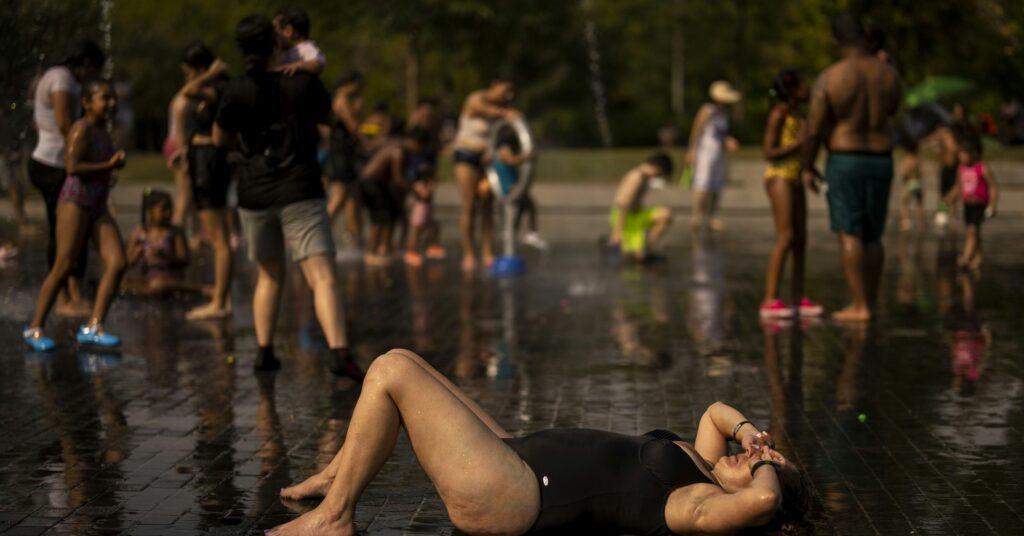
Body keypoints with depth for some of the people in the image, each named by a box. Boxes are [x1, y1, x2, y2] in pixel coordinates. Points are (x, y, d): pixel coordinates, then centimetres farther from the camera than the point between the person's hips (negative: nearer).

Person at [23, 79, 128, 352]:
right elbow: (72, 167, -20)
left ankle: (93, 327, -8)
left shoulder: (102, 132, 17)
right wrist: (109, 166, -16)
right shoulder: (82, 129, -10)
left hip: (99, 206, 8)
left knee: (117, 263, -8)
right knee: (63, 268, -8)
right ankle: (35, 328, 5)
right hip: (75, 201, -8)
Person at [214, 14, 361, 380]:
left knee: (269, 276, 22)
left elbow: (219, 139, 9)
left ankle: (264, 351, 18)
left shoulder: (236, 92, -4)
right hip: (300, 194, -2)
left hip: (255, 197, 2)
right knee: (323, 278, -10)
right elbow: (327, 117, 14)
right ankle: (339, 354, -26)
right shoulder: (304, 83, -5)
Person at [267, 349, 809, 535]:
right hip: (519, 456, 10)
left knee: (392, 369, -12)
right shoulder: (701, 469, 8)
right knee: (398, 366, 17)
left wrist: (763, 466, -17)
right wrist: (746, 429, 6)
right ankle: (336, 474, 29)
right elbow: (716, 412, 26)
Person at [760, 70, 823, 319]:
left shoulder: (797, 114, 15)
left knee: (800, 239, 8)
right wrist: (798, 142, -19)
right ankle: (770, 300, -17)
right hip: (779, 178, -9)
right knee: (785, 238, -15)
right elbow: (769, 153, -15)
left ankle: (798, 298, 12)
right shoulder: (778, 114, -11)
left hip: (795, 179, 9)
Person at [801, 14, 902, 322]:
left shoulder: (829, 77, -13)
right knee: (872, 236, 13)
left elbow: (813, 129, -11)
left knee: (849, 234, -3)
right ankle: (869, 303, 16)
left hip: (844, 162, -5)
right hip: (880, 161, 5)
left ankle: (860, 306, -8)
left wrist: (807, 168, 3)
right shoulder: (889, 73, 0)